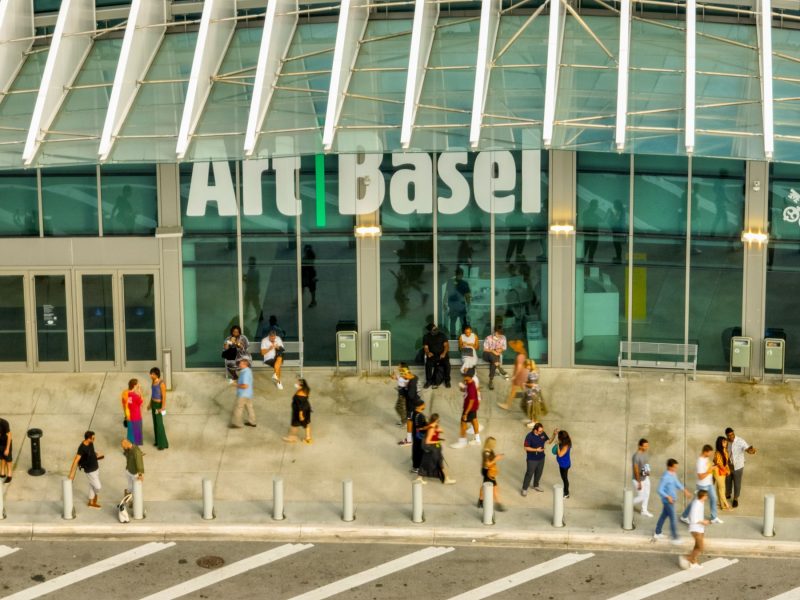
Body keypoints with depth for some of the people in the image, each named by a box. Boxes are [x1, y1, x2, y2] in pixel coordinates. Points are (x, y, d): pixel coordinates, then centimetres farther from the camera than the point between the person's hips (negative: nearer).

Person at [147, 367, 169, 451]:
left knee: (159, 424, -1)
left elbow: (164, 396, -23)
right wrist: (150, 403, 16)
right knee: (155, 422, 19)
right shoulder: (153, 380, -2)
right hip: (154, 403, 9)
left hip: (159, 405, -9)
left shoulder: (162, 383, -29)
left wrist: (163, 408, -21)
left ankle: (163, 444, 12)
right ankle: (159, 440, 36)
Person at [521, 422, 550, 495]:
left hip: (541, 458, 6)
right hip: (532, 459, -6)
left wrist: (554, 435, -13)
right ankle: (524, 489, 19)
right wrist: (536, 450, -26)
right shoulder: (529, 436, -24)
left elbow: (549, 441, 3)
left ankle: (536, 486, 42)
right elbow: (526, 448, -19)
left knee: (539, 473, 20)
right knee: (529, 473, 4)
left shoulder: (543, 434, -8)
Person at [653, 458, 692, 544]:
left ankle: (657, 533, 35)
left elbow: (677, 483, 18)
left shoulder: (673, 474, 2)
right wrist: (668, 497, -34)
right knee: (673, 519, -1)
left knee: (664, 516, 20)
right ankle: (674, 538, 9)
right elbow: (660, 490, -24)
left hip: (672, 500, 9)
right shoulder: (665, 477, -26)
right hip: (668, 501, -9)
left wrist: (684, 491, 9)